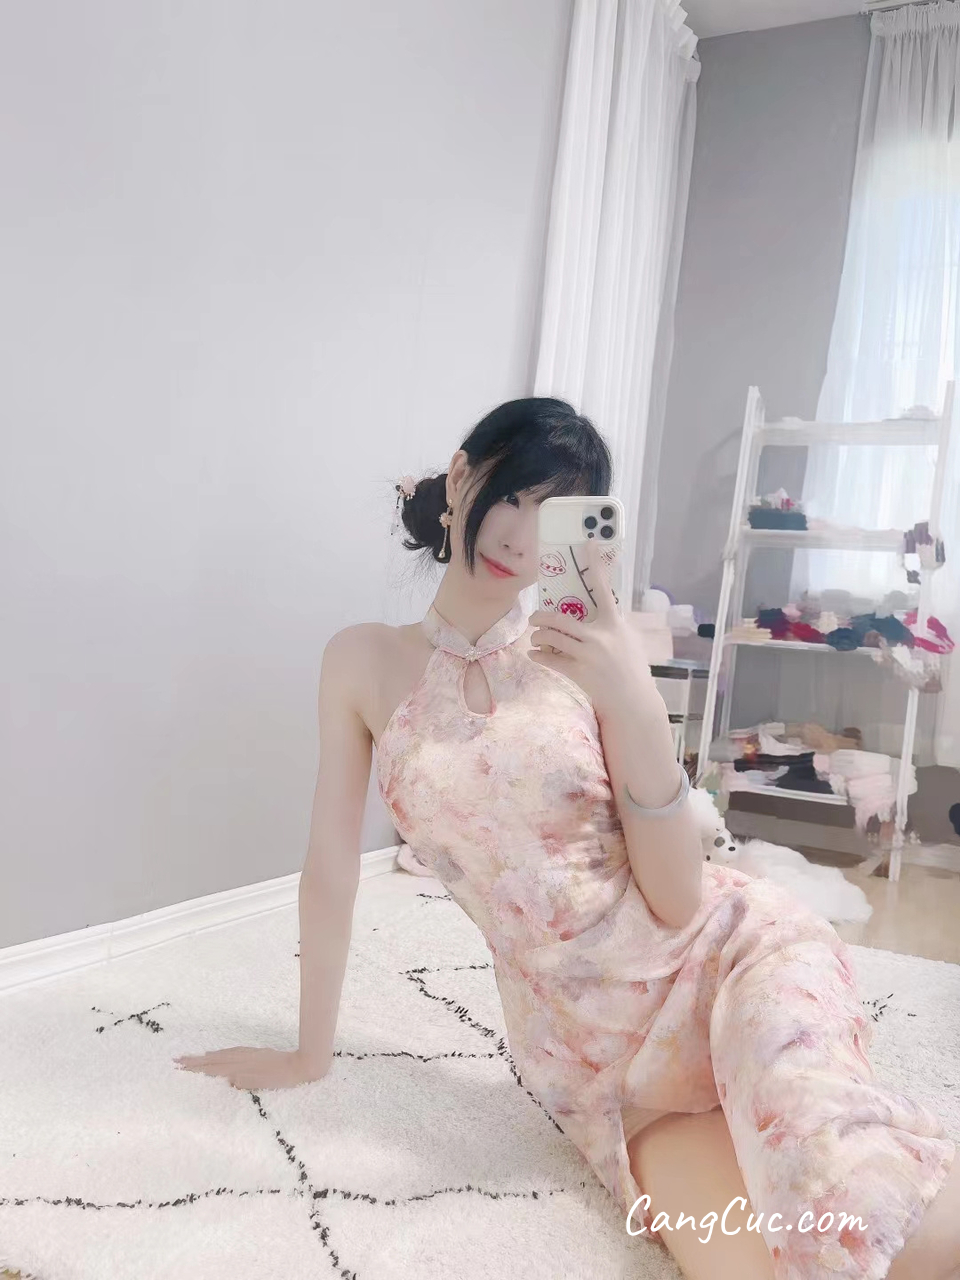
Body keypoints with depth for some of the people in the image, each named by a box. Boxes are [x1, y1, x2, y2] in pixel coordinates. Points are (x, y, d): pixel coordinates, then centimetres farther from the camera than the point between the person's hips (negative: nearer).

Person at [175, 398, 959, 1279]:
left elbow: (678, 901, -9)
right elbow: (332, 864, 5)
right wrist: (310, 1053, 10)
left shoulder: (589, 655, -6)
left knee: (855, 1202, -31)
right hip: (585, 1043, 2)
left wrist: (636, 704, -23)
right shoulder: (366, 661, 0)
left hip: (723, 950, -1)